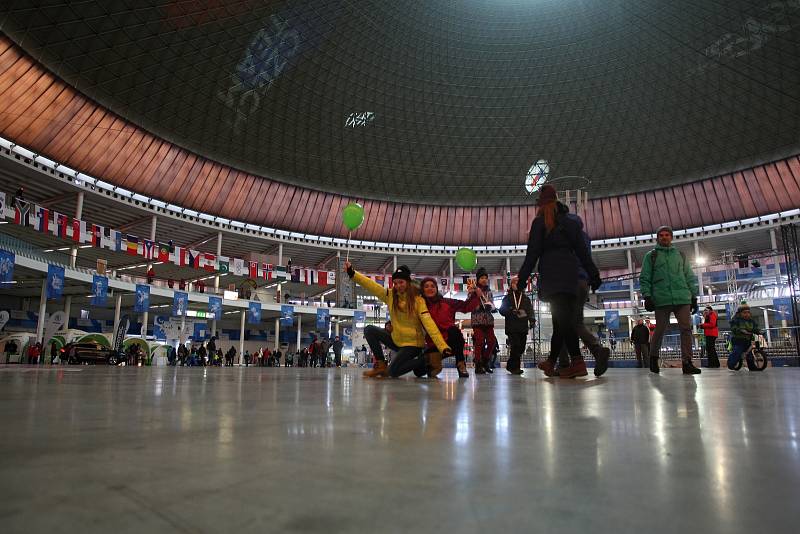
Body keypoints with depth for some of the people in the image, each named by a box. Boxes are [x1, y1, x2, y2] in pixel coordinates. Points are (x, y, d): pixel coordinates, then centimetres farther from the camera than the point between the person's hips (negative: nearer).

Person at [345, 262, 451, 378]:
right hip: (395, 339, 5)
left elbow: (429, 324, -22)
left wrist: (443, 347, -32)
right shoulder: (390, 295, -2)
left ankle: (424, 360, 3)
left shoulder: (418, 300, -15)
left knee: (392, 372, -19)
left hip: (412, 343, -5)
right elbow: (371, 285, -12)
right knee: (369, 330, -7)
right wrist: (352, 273, -27)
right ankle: (381, 365, 3)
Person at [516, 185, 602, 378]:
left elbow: (533, 253, -3)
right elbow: (582, 250, 14)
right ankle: (551, 362, 16)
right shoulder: (570, 222, 19)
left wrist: (522, 278, -2)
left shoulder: (540, 222, 4)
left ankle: (578, 362, -26)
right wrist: (593, 275, 14)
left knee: (562, 318, -15)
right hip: (570, 272, 6)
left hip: (551, 272, -6)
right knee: (562, 318, 8)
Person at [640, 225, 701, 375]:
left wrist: (694, 296, 10)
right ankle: (653, 357, 21)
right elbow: (644, 278, 4)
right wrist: (647, 296, -7)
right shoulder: (651, 256, 10)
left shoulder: (680, 255, 19)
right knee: (660, 330, 2)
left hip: (683, 298, 3)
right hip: (661, 299, -2)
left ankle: (687, 362, -6)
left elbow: (690, 277, 19)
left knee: (686, 329, -7)